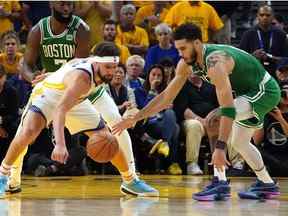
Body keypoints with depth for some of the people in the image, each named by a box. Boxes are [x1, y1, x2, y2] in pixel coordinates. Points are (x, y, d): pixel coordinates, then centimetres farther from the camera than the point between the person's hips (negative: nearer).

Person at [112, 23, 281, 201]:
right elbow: (166, 96, 5)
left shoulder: (215, 62, -33)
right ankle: (267, 185, 37)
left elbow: (228, 108, -39)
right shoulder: (186, 64, -5)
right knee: (239, 142, 21)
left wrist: (220, 148, -44)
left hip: (266, 91, -10)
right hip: (251, 91, 10)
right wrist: (135, 118, 0)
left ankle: (220, 183, -21)